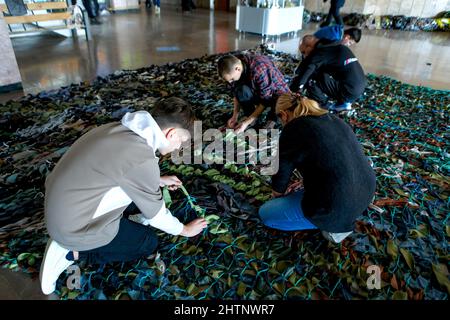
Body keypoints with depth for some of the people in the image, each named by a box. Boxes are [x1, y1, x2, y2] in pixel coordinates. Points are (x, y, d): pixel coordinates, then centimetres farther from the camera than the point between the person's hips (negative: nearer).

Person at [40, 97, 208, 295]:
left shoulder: (122, 129, -3)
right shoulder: (142, 158, -28)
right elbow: (156, 214, -12)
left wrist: (158, 180, 26)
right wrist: (184, 230, 6)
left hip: (60, 203, 8)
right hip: (73, 227, -8)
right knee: (148, 243, 8)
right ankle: (73, 252, 2)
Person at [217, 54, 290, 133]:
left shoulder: (259, 70, -35)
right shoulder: (234, 65, -16)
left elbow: (265, 100, -28)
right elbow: (237, 94, -3)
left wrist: (246, 122, -27)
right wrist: (235, 116, -12)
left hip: (277, 92, -5)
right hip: (257, 91, 5)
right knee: (240, 89, -28)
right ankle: (250, 117, -4)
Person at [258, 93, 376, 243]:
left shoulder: (293, 129, -11)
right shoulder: (333, 119, 11)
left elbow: (281, 172, 1)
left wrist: (278, 194, 23)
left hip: (337, 208, -7)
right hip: (366, 193, 8)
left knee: (265, 213, 10)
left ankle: (334, 224, 6)